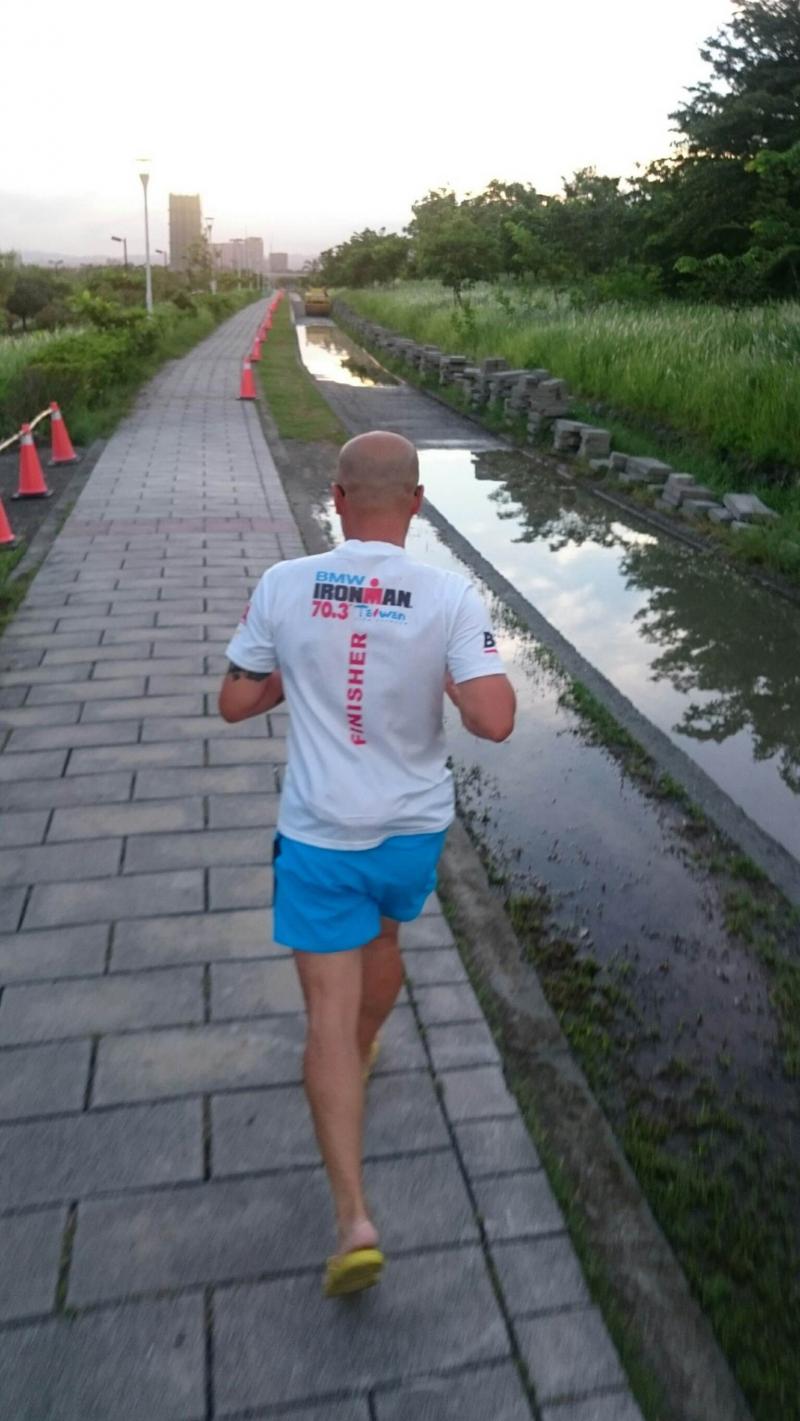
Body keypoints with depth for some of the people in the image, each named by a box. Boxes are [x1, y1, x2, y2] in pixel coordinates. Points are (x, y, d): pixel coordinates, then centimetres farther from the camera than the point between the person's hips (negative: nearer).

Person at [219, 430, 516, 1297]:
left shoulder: (283, 587, -11)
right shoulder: (450, 598, -14)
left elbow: (235, 702, -2)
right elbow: (494, 720, -20)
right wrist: (447, 677, -1)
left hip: (318, 837, -1)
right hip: (414, 832, 2)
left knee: (329, 1016, 5)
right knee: (383, 936, 32)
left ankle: (354, 1220, 4)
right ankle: (361, 1057, 58)